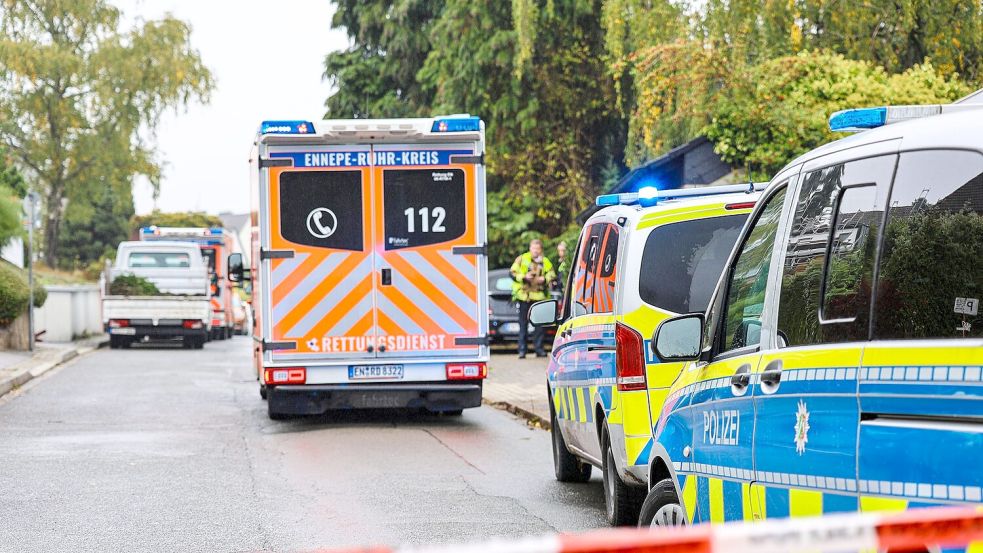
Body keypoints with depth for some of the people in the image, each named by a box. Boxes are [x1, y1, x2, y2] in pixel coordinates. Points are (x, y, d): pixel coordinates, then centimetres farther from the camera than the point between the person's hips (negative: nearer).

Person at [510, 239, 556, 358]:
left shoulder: (545, 261, 12)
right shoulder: (521, 259, 5)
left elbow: (552, 275, 11)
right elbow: (512, 272, 2)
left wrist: (545, 279, -9)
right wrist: (524, 277, -13)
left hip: (539, 296, 2)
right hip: (524, 295, -2)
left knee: (540, 324, 1)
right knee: (523, 323, 0)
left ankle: (539, 348, 9)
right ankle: (522, 350, 3)